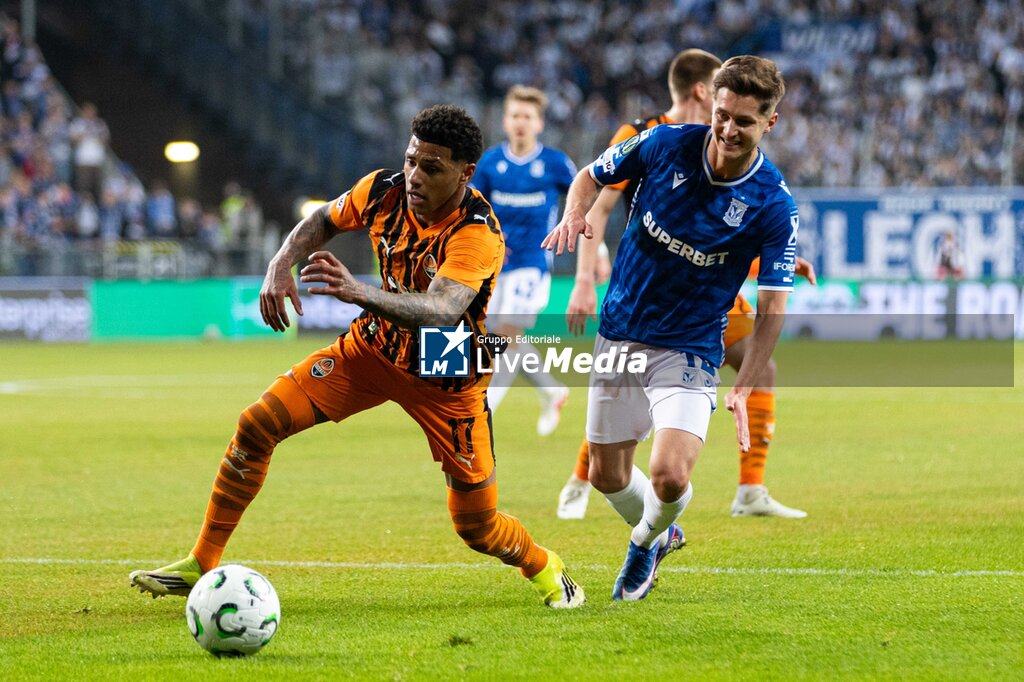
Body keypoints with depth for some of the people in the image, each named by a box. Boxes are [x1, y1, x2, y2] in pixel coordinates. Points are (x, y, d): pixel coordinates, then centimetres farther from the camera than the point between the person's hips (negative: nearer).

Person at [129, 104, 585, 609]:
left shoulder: (478, 235, -31)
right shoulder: (384, 190, -15)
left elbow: (441, 312, -48)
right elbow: (322, 222, 7)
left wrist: (361, 293, -63)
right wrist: (280, 266, -12)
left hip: (448, 382, -4)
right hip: (375, 348, 4)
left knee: (477, 528, -3)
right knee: (257, 424, -11)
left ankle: (542, 568, 32)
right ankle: (200, 567, 0)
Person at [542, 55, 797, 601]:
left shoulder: (774, 207, -16)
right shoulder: (666, 144, -10)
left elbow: (771, 307, -11)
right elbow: (594, 175, 7)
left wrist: (743, 389, -19)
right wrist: (575, 213, -15)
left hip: (689, 350, -3)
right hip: (618, 334, 3)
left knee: (669, 477, -20)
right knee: (607, 476, 11)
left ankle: (646, 541, 16)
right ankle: (661, 534, 44)